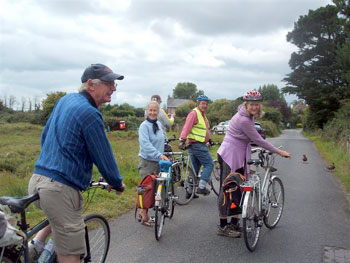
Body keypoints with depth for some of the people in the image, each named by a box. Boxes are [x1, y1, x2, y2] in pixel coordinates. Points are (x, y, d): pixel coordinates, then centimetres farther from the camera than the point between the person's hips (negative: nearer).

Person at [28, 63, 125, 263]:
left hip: (38, 179, 9)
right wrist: (118, 184, 6)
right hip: (60, 188, -9)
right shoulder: (90, 113, -17)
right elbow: (104, 156, -11)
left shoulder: (65, 99, 10)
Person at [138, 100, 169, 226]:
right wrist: (159, 155, -34)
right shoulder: (144, 126, -14)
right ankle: (144, 216, 8)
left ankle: (142, 213, 22)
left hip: (158, 161, 7)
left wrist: (162, 155, 15)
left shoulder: (159, 124, 9)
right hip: (147, 161, -7)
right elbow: (145, 144, -25)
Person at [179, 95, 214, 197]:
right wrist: (182, 140, -30)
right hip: (197, 145, -10)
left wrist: (209, 140, 30)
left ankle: (189, 191, 17)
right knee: (209, 164, -8)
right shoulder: (194, 113, -11)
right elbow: (186, 127, -21)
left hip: (200, 145, 10)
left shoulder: (202, 115, 20)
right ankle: (201, 187, -8)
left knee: (194, 169, 12)